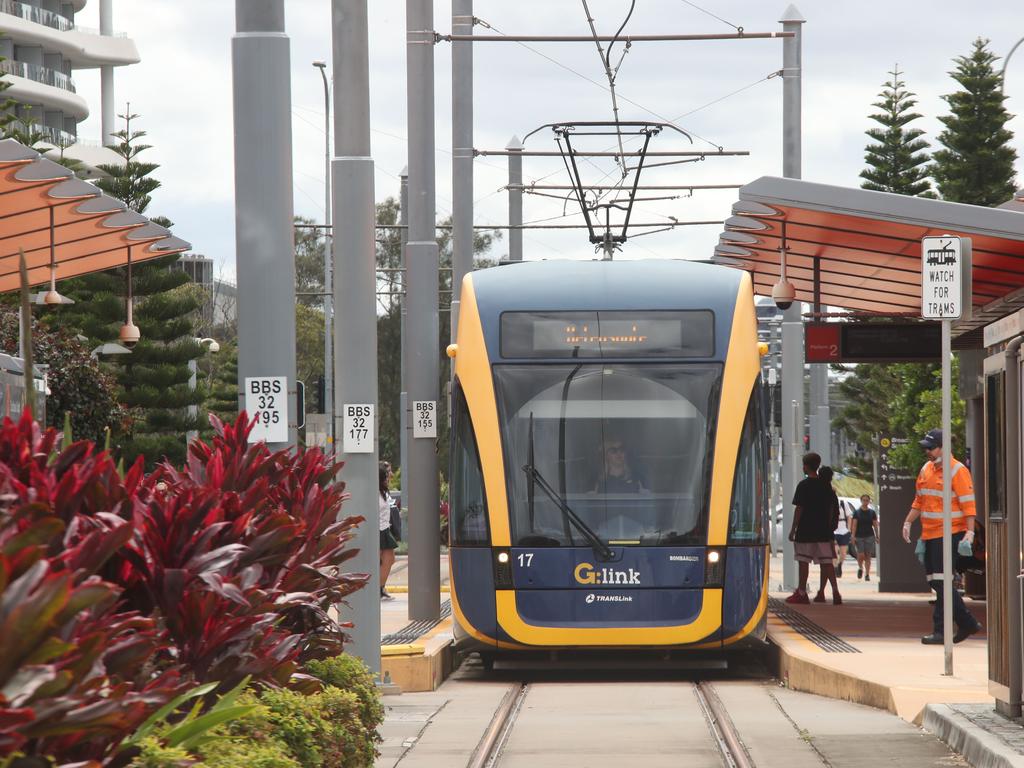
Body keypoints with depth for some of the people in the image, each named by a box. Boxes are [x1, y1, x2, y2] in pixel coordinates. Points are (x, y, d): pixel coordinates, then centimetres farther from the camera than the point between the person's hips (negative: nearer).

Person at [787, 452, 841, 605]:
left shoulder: (804, 485, -9)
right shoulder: (826, 486, 8)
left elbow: (799, 509, -10)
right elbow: (831, 508, 12)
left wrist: (793, 529, -4)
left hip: (805, 530, -5)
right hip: (823, 530, 5)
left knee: (803, 562, 2)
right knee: (826, 562, 4)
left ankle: (802, 593, 5)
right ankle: (835, 592, -8)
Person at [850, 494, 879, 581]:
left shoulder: (872, 512, 7)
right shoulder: (857, 512, 3)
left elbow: (875, 525, 9)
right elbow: (854, 525, -1)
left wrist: (877, 536, 5)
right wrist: (853, 536, -10)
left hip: (869, 536, 1)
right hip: (859, 536, -1)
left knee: (868, 556, -1)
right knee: (861, 555, -11)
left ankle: (867, 574, 4)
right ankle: (860, 568, 19)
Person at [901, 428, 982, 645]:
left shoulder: (957, 471, -9)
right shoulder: (926, 469, 15)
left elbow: (968, 503, -13)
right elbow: (919, 501, 23)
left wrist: (969, 532, -20)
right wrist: (908, 522, 14)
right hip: (929, 534, 9)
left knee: (942, 582, -11)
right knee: (935, 582, 9)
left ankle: (940, 631, -8)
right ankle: (967, 623, 19)